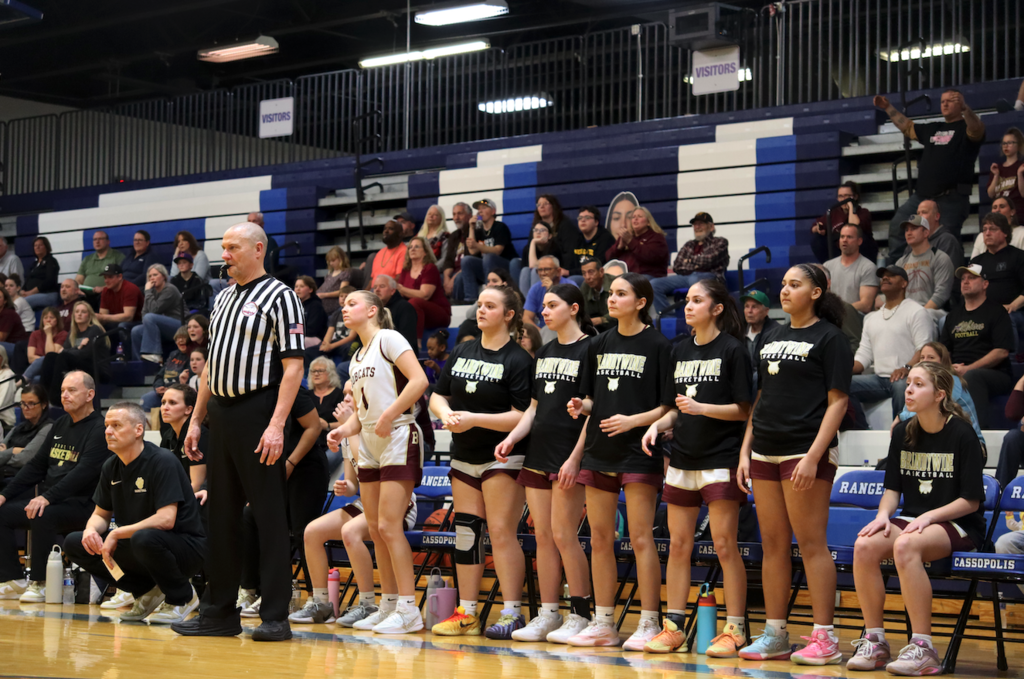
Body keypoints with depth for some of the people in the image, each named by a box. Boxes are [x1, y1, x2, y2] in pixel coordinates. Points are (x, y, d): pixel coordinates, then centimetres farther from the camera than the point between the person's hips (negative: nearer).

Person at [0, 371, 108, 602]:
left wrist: (47, 498, -31)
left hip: (81, 505, -9)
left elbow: (84, 473, -22)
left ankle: (40, 583, -21)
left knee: (43, 516, -35)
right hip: (47, 499, 9)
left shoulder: (99, 429, -9)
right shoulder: (60, 425, 17)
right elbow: (37, 465, 19)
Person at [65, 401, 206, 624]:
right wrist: (91, 530, -10)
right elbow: (101, 514, 14)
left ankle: (182, 596, -9)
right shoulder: (111, 467, 5)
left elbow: (166, 520, -28)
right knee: (74, 544, -3)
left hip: (185, 545, -8)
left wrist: (116, 534, -23)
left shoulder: (161, 461, -19)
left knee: (144, 539, -40)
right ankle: (147, 592, 7)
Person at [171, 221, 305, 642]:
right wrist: (195, 421, 17)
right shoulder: (223, 299, 18)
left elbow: (293, 367, -12)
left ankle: (276, 616, -1)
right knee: (221, 515, 10)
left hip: (257, 414, -8)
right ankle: (219, 611, 17)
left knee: (269, 514, -4)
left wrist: (276, 425, -20)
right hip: (221, 414, 8)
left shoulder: (279, 296, -5)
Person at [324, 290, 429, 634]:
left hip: (398, 438, -8)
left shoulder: (388, 338, -5)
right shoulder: (356, 359, 19)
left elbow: (419, 380, -17)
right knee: (376, 529, 7)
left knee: (389, 525, -13)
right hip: (369, 444, 8)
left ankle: (409, 609, -9)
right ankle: (389, 604, 14)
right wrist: (343, 430, 4)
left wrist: (389, 415, -19)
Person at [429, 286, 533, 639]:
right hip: (464, 457, 7)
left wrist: (475, 419, -21)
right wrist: (445, 413, -8)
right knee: (466, 532, 7)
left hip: (503, 458, -7)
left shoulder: (518, 360, -10)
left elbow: (522, 416, -16)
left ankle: (512, 613, -4)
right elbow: (438, 395, 14)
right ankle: (466, 613, 13)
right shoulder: (462, 351, 11)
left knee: (501, 532, -9)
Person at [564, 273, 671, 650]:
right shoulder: (600, 344, 14)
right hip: (599, 450, 6)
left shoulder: (658, 345, -4)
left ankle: (648, 624, -1)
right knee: (599, 539, 8)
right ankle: (603, 623, 15)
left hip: (638, 453, -6)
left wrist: (633, 420, -17)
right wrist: (581, 405, -1)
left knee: (640, 538, -7)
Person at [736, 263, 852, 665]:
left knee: (811, 544, -6)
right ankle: (774, 635, 14)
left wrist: (813, 456, -17)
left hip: (804, 454, -7)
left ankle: (824, 638, -2)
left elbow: (837, 402, -9)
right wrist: (745, 451, 12)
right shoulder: (774, 338, 17)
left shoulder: (829, 338, -3)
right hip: (766, 452, 7)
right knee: (773, 544, 8)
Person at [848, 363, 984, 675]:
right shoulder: (903, 433, 9)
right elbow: (893, 488, 12)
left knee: (905, 545, -37)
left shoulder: (961, 434, -8)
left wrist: (929, 517, -19)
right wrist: (883, 515, -8)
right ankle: (875, 641, -14)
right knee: (864, 546, -25)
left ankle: (923, 649, -31)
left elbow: (970, 500, -9)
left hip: (959, 526, -5)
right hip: (912, 519, 6)